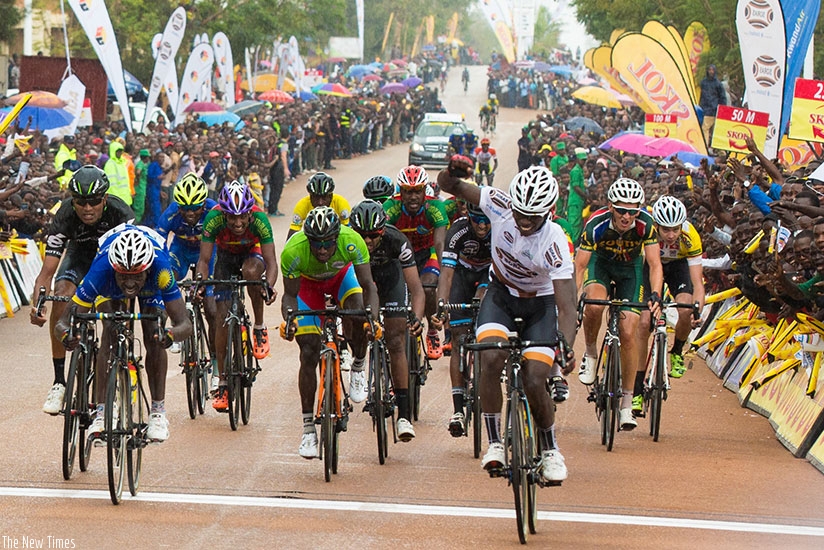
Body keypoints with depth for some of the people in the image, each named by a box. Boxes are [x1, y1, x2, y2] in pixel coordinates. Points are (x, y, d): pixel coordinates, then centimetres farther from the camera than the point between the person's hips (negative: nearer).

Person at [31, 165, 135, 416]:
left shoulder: (120, 213, -36)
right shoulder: (65, 216, -32)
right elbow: (47, 271, -34)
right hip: (80, 252, 1)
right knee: (61, 296, -25)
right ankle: (59, 381, -19)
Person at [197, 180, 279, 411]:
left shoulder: (259, 219, -34)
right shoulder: (213, 218, -33)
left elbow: (271, 261, -34)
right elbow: (204, 259, -29)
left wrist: (269, 285, -53)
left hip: (252, 254, -1)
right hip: (226, 256, 1)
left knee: (251, 271, -38)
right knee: (222, 317, -9)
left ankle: (259, 328, -15)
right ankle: (222, 383, -1)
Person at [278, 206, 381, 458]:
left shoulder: (351, 241, -37)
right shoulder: (293, 251, -37)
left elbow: (368, 286, -32)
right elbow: (290, 295, -24)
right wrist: (288, 319, -44)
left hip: (341, 275, 0)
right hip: (308, 282, 0)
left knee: (359, 312, -33)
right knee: (309, 355, -9)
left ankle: (358, 368, -5)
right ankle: (308, 428, 0)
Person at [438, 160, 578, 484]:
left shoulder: (554, 244, -31)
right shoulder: (500, 205, -23)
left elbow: (567, 307, -34)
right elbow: (449, 187, -15)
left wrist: (567, 346, -51)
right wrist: (453, 172, -40)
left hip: (539, 303, -2)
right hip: (500, 294, 2)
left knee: (534, 383, -14)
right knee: (491, 359, -25)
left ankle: (550, 451, 13)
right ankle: (494, 444, -13)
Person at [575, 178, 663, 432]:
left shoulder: (646, 224, -30)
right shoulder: (596, 224, -32)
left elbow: (654, 264, -30)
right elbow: (579, 266, -29)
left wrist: (655, 295, -47)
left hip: (630, 268, 1)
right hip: (601, 261, -1)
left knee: (628, 332, -9)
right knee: (594, 304, -34)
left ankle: (626, 403, 0)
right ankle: (591, 354, -4)